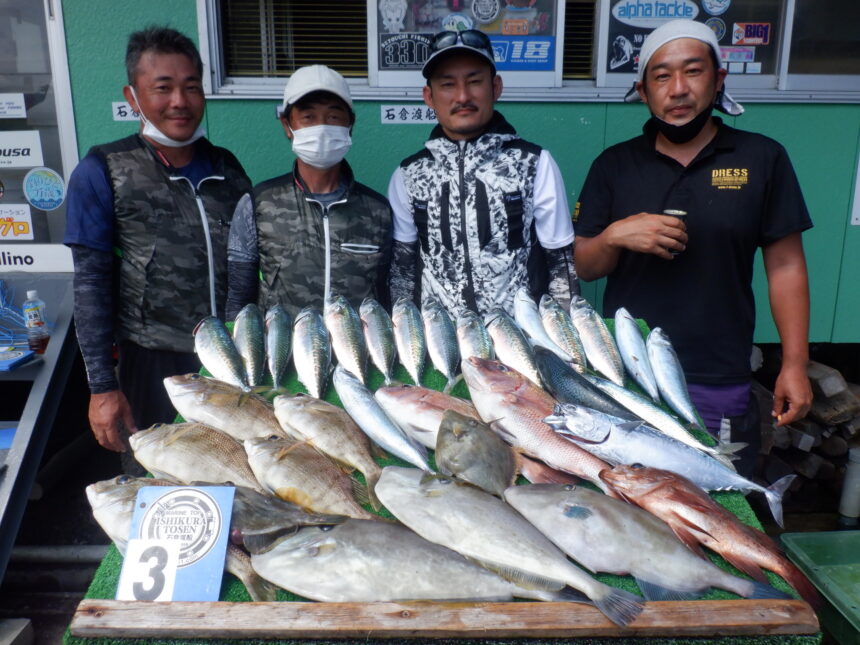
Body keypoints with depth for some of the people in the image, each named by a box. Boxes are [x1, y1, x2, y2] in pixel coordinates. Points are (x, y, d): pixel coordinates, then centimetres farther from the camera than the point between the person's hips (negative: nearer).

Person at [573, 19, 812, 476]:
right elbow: (584, 267, 4)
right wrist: (616, 234, -17)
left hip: (719, 386, 0)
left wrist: (794, 364, -2)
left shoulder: (762, 159, 1)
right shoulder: (613, 165, 3)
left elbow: (785, 266, 2)